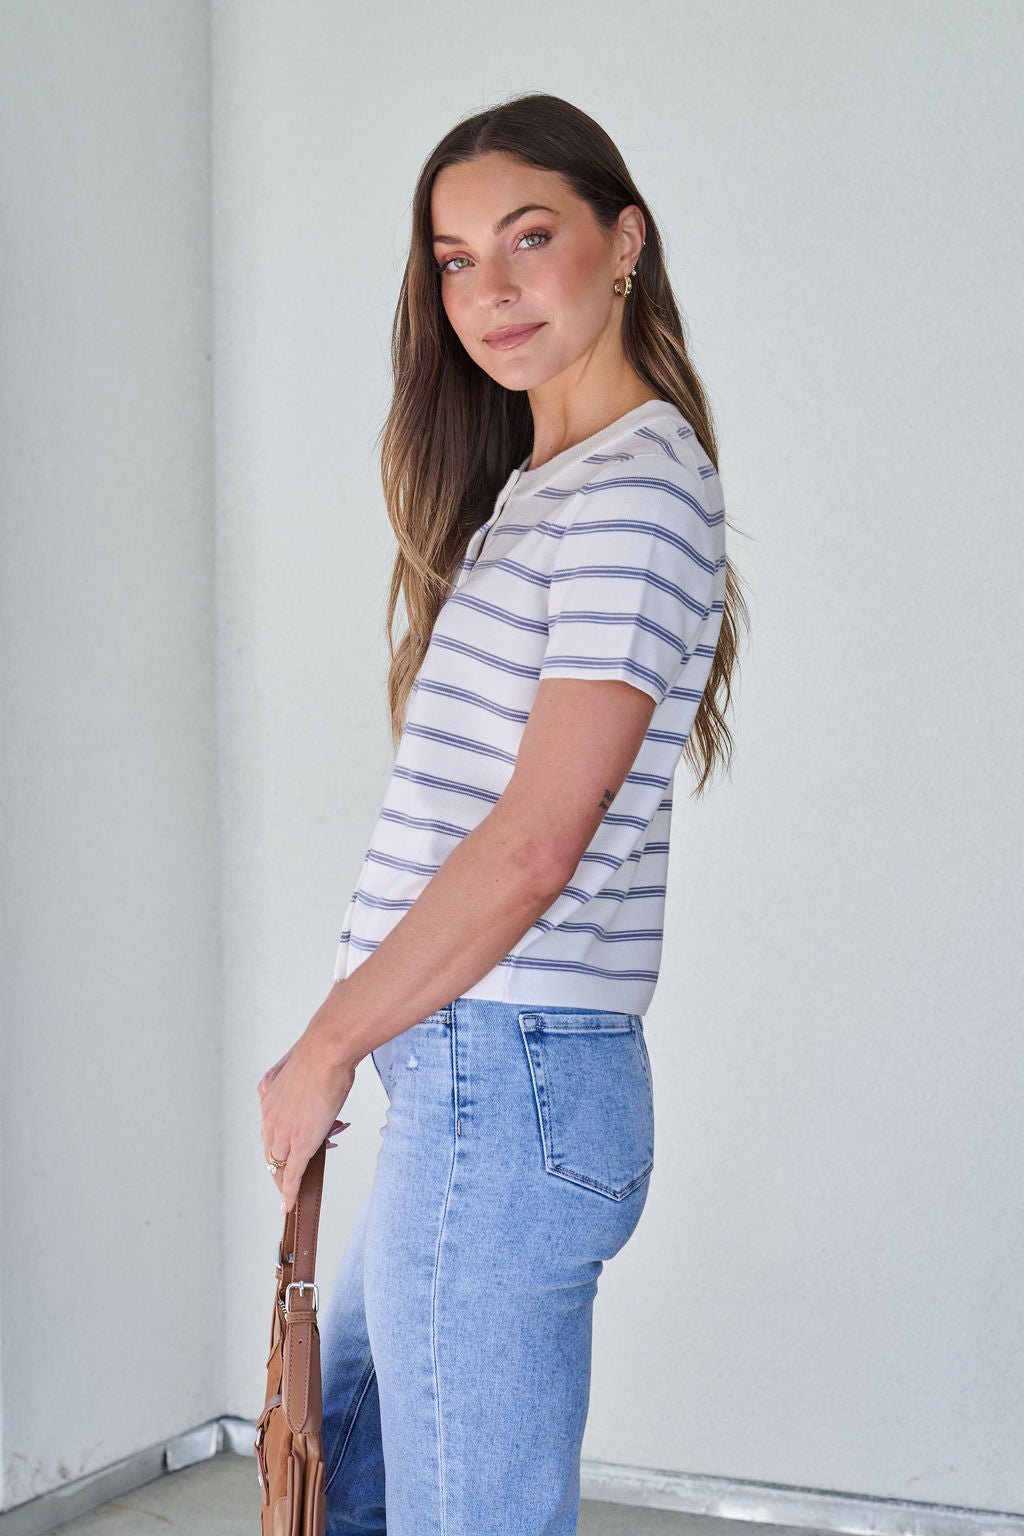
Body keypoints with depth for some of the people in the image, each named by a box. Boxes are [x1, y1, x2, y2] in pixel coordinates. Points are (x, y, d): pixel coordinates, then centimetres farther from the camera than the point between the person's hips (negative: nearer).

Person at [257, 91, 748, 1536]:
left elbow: (533, 846, -20)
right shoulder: (535, 489, 18)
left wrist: (322, 1051, -12)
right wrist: (351, 1050, 11)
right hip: (474, 1079, 10)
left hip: (506, 1087, -10)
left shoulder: (638, 487, -13)